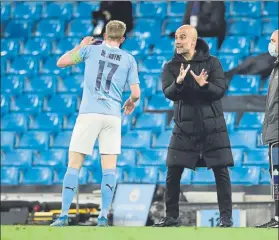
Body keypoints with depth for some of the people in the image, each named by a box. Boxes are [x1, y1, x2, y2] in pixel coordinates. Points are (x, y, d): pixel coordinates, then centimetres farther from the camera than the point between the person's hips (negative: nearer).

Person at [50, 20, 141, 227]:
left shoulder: (91, 49, 7)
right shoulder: (129, 59, 9)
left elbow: (61, 62, 15)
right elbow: (136, 93, 4)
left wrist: (80, 47, 29)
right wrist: (131, 102, 26)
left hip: (89, 113, -1)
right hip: (113, 116, 1)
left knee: (74, 166, 2)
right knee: (109, 168, 5)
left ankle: (64, 215, -4)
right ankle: (103, 216, -3)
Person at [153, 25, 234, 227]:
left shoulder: (212, 63, -1)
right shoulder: (171, 67, 3)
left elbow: (220, 90, -10)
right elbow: (169, 93, -11)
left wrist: (204, 85, -30)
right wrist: (178, 83, -32)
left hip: (213, 127, -2)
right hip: (184, 127, 2)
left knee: (221, 172, -4)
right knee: (173, 173, 0)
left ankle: (226, 217, 3)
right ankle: (171, 216, 12)